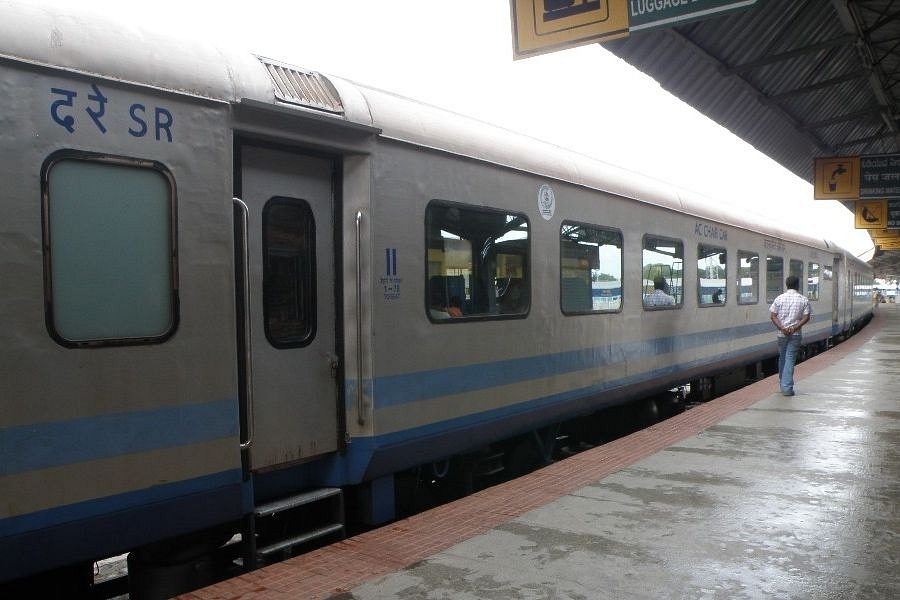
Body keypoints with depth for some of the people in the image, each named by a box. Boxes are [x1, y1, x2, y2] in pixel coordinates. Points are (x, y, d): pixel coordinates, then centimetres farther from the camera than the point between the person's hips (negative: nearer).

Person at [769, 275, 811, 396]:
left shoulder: (779, 298, 1)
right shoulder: (803, 300, -1)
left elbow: (773, 316, -5)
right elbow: (806, 317, -8)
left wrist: (782, 328, -10)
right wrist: (794, 327, -12)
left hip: (781, 333, 2)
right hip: (795, 334, -2)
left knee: (782, 358, 17)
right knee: (790, 359, -3)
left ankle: (783, 384, 29)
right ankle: (787, 387, -9)